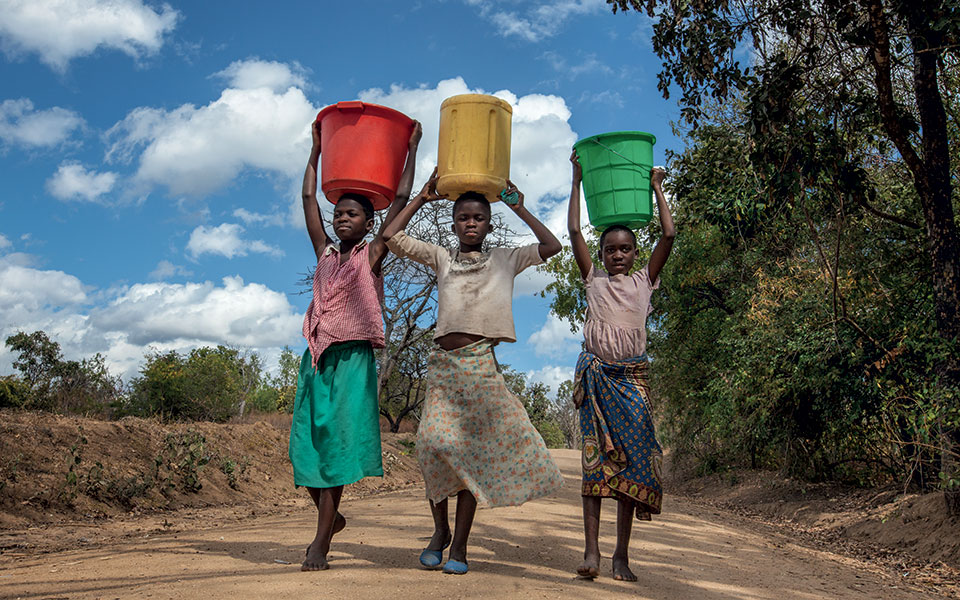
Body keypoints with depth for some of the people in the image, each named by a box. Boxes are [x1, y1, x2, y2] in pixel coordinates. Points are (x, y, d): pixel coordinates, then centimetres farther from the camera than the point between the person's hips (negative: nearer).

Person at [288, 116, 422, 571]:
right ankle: (331, 518, 27)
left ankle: (320, 546, -4)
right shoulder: (326, 252, 16)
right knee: (306, 443, 4)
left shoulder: (371, 255, 5)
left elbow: (401, 200, 3)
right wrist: (316, 151, 26)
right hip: (317, 356, 5)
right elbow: (308, 198, 21)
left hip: (352, 357, -5)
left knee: (337, 443, -7)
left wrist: (412, 148, 9)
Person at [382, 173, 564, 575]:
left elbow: (551, 247, 9)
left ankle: (460, 544, 7)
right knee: (434, 440, -13)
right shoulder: (441, 258, 16)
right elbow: (391, 237, 12)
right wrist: (422, 198, 15)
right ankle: (440, 530, 8)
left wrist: (520, 209, 11)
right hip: (444, 361, 1)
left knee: (474, 450, -2)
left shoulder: (505, 260, 15)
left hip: (481, 363, -1)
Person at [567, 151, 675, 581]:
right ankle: (591, 550, -4)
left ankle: (621, 554, 5)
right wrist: (577, 181, 11)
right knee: (594, 459, -4)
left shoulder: (644, 281, 13)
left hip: (631, 376, 1)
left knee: (631, 459, -2)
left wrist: (656, 187, 13)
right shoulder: (593, 281, 12)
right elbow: (574, 231, 7)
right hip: (595, 372, 0)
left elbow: (668, 235, 7)